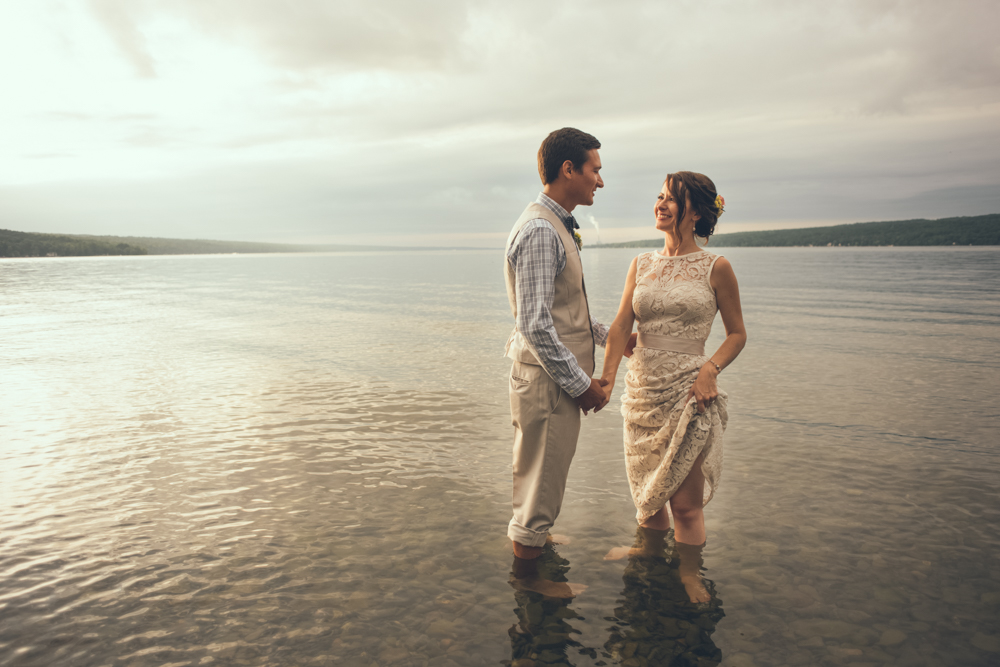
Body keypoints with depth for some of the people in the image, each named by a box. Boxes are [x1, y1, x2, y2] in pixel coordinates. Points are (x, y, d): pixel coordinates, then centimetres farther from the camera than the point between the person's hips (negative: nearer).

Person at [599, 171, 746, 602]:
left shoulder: (715, 268, -4)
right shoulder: (641, 265, 6)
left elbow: (737, 333, 2)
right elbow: (620, 327, -2)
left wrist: (710, 369, -15)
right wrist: (607, 378, -16)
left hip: (689, 392, -4)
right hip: (642, 389, 5)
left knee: (684, 500, 0)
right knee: (646, 488, 19)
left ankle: (688, 576, 20)